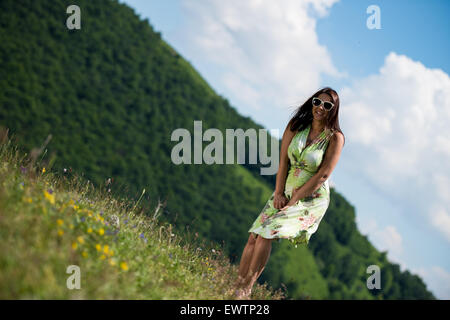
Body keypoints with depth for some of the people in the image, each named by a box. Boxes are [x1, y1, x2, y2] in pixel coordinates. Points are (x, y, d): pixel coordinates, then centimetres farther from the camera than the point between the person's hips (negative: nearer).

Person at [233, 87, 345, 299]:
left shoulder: (335, 138, -12)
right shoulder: (296, 126, 1)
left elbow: (323, 175, -15)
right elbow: (283, 161, 1)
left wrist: (294, 200, -15)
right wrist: (279, 193, -7)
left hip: (312, 198, -5)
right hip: (286, 192, 5)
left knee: (266, 233, -20)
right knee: (254, 236, -5)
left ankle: (246, 290, -12)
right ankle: (236, 287, 5)